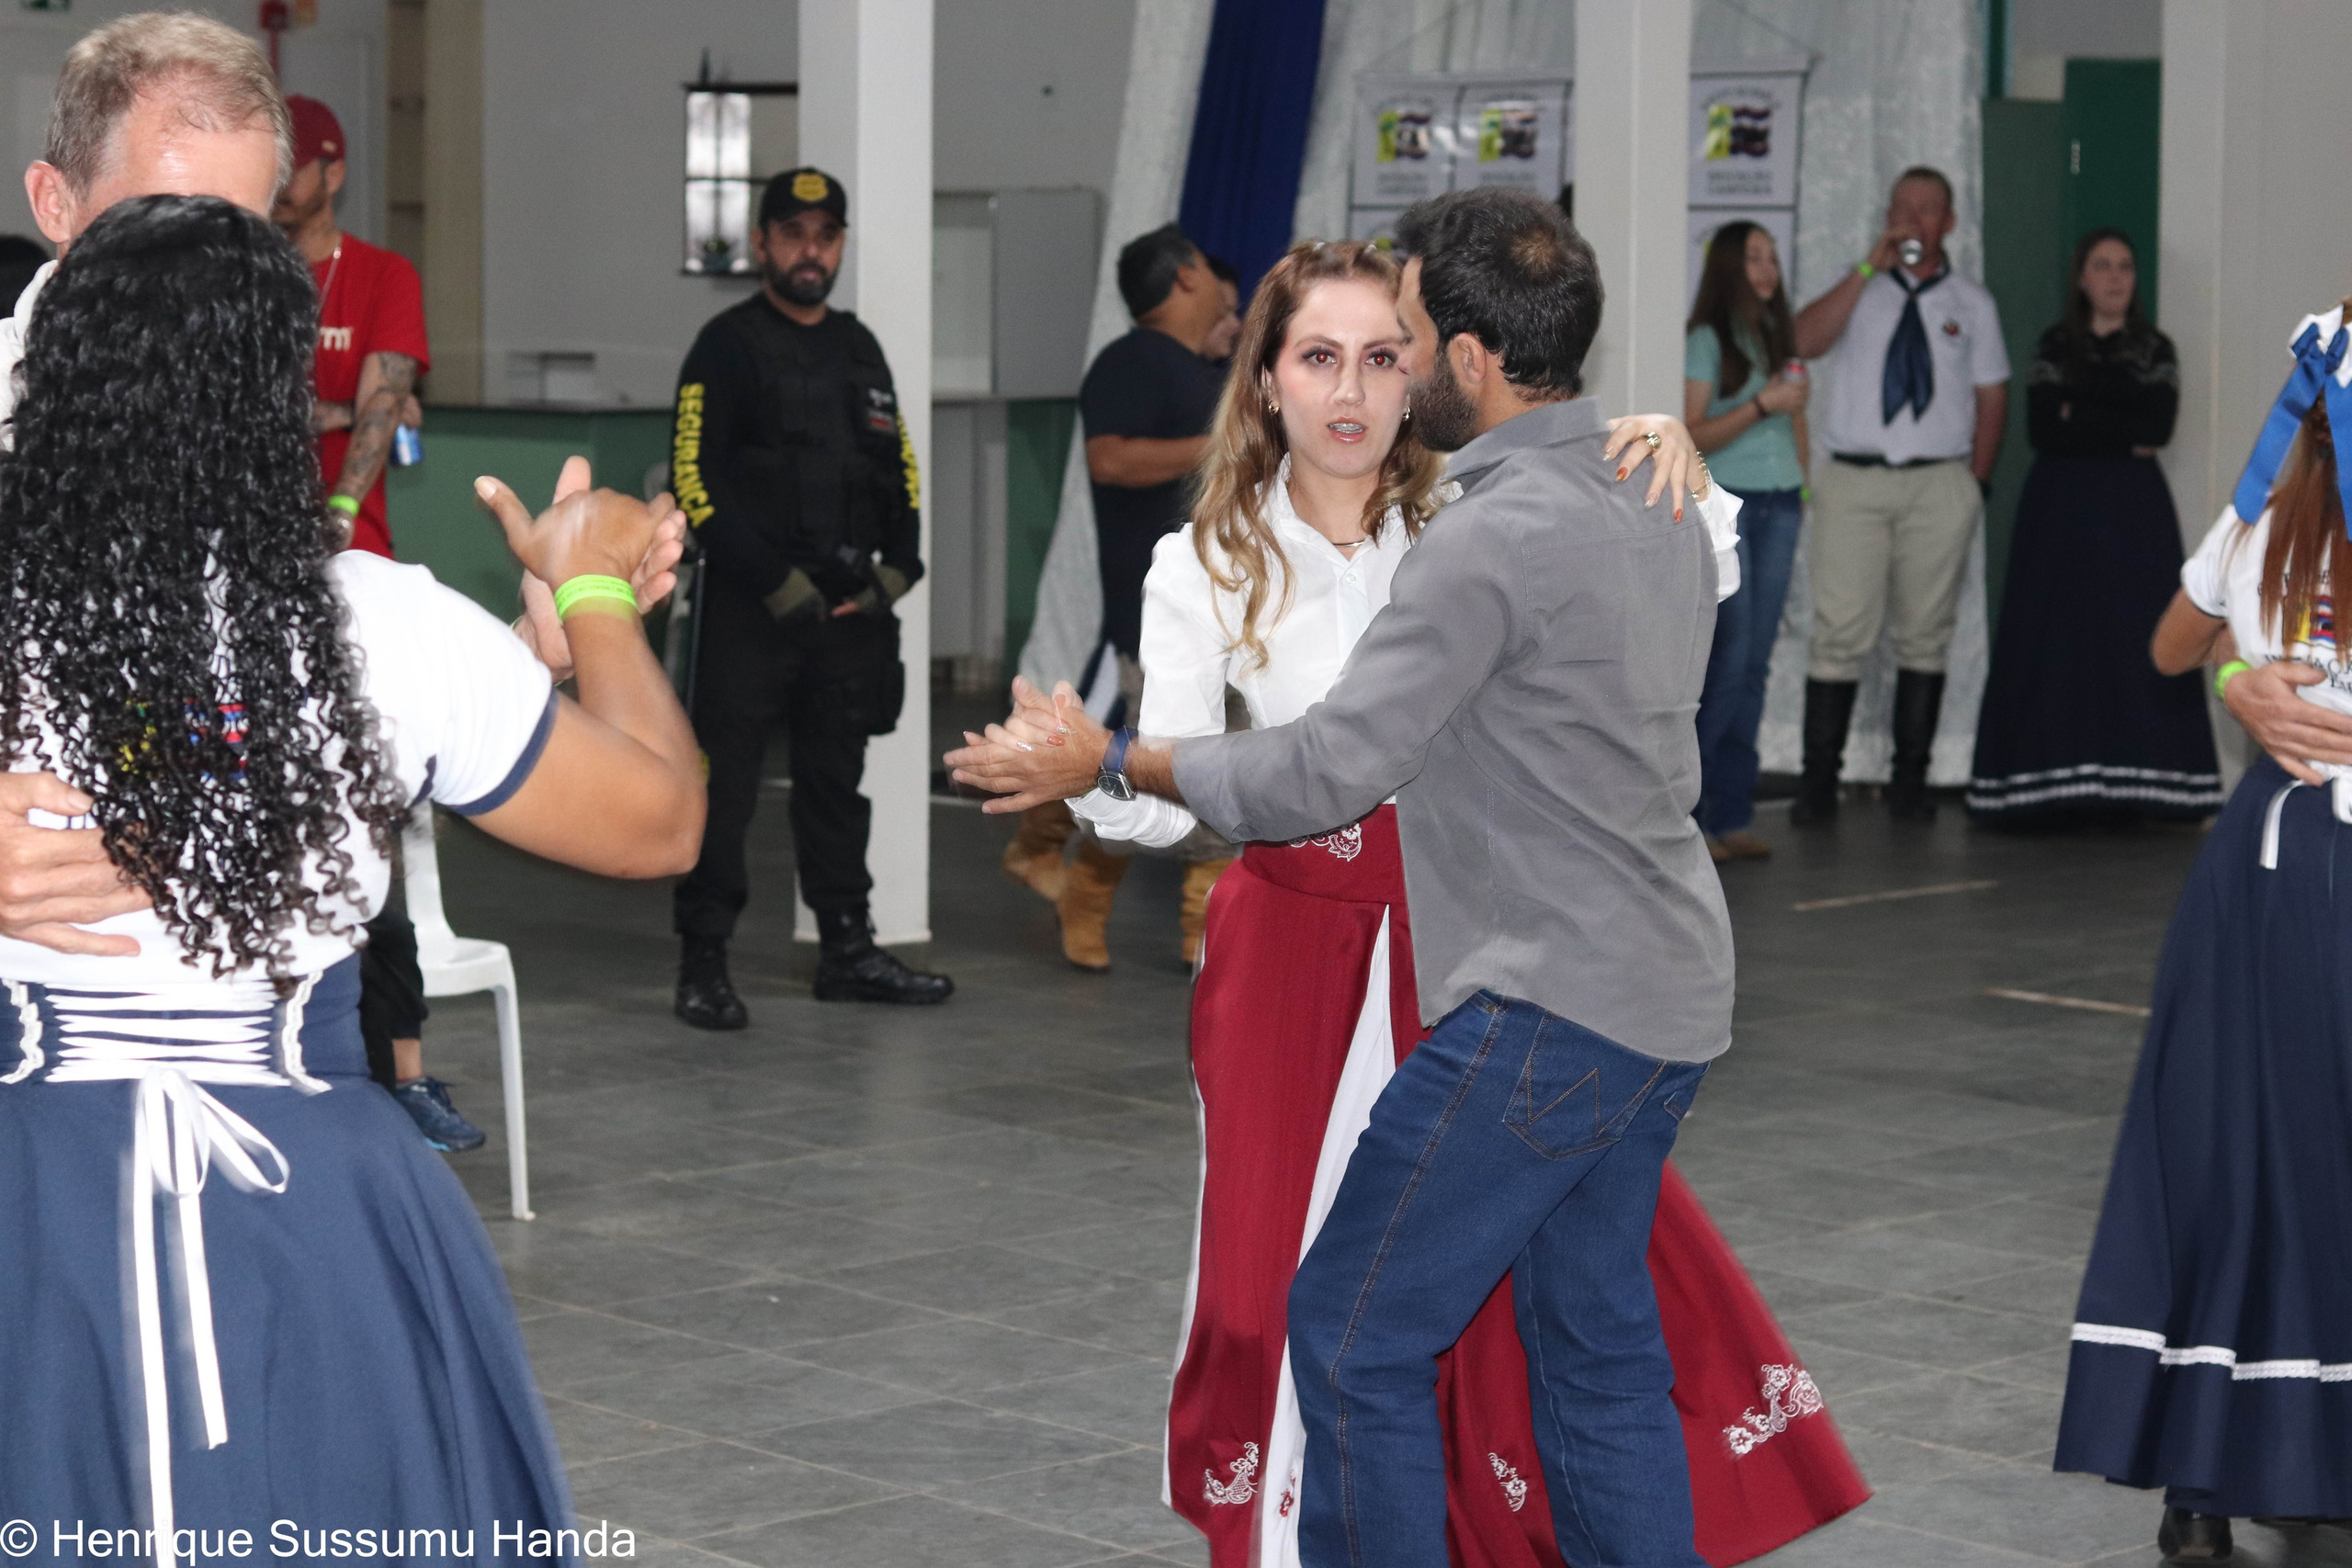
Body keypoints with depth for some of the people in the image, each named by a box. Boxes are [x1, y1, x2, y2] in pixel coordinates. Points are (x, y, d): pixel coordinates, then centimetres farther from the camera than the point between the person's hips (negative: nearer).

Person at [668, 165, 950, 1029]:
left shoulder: (858, 349, 15)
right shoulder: (727, 347, -5)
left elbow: (901, 470, 19)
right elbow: (695, 481, -12)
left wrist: (891, 576, 4)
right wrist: (778, 586, -15)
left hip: (850, 609, 6)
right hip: (749, 611, -6)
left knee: (836, 782, 12)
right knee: (723, 786, -4)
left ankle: (848, 953, 19)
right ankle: (703, 964, 1)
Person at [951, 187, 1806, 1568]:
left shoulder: (1494, 540, -19)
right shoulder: (1661, 501, 9)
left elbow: (1325, 776, -20)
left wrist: (1106, 762, -8)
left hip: (1549, 1010, -9)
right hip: (1669, 998, 9)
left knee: (1358, 1337, 0)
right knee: (1598, 1341, 16)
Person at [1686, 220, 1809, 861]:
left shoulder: (1779, 338, 15)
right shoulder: (1706, 341, -5)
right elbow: (1691, 435, -11)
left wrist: (1804, 489, 15)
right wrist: (1761, 406, -18)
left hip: (1779, 507, 6)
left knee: (1754, 664, 4)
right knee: (1727, 659, -10)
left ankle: (1732, 814, 7)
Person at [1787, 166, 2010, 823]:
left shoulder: (1971, 302, 13)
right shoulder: (1858, 289, 10)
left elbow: (1992, 397, 12)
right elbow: (1805, 341, -9)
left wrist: (1976, 483, 2)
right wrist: (1870, 268, -12)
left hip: (1940, 482, 1)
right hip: (1853, 479, -1)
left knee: (1925, 635, 3)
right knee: (1840, 633, -8)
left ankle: (1909, 780, 9)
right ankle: (1818, 781, -4)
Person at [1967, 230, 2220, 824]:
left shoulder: (2155, 351, 11)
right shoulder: (2054, 348, 10)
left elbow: (2159, 425, -5)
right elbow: (2040, 430, -3)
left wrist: (2079, 413, -5)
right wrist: (2123, 436, -7)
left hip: (2133, 510, 0)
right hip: (2060, 508, 0)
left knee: (2133, 638, -7)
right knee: (2057, 636, -6)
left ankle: (2127, 790, -7)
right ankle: (2055, 790, -6)